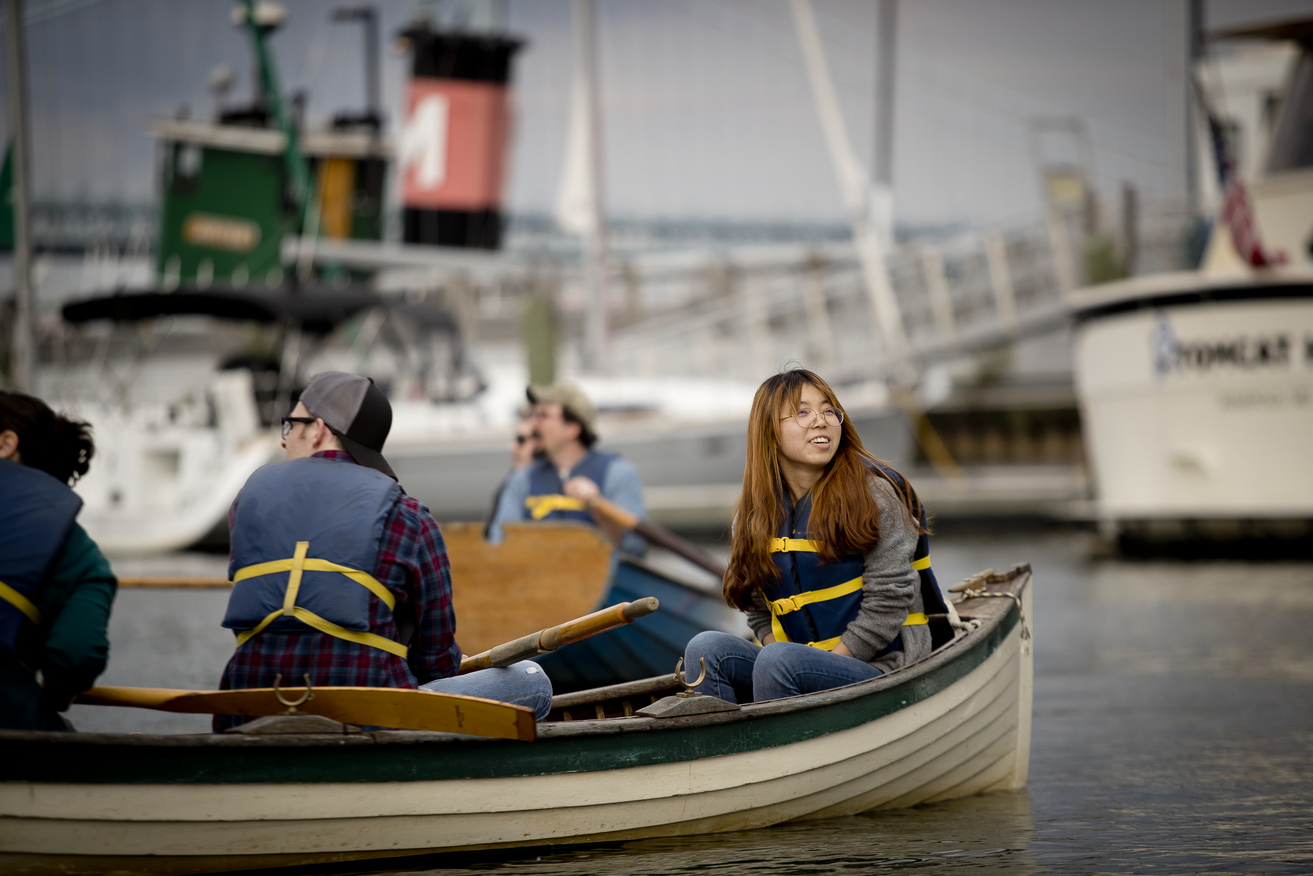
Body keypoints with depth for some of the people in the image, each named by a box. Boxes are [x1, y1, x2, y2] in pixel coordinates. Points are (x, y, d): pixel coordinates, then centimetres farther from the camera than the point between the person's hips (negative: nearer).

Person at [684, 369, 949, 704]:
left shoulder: (874, 493, -7)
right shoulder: (753, 516, 8)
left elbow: (889, 603, -11)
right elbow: (761, 613, 13)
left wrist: (828, 663, -15)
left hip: (880, 669, -5)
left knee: (778, 661, -32)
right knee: (706, 649, -19)